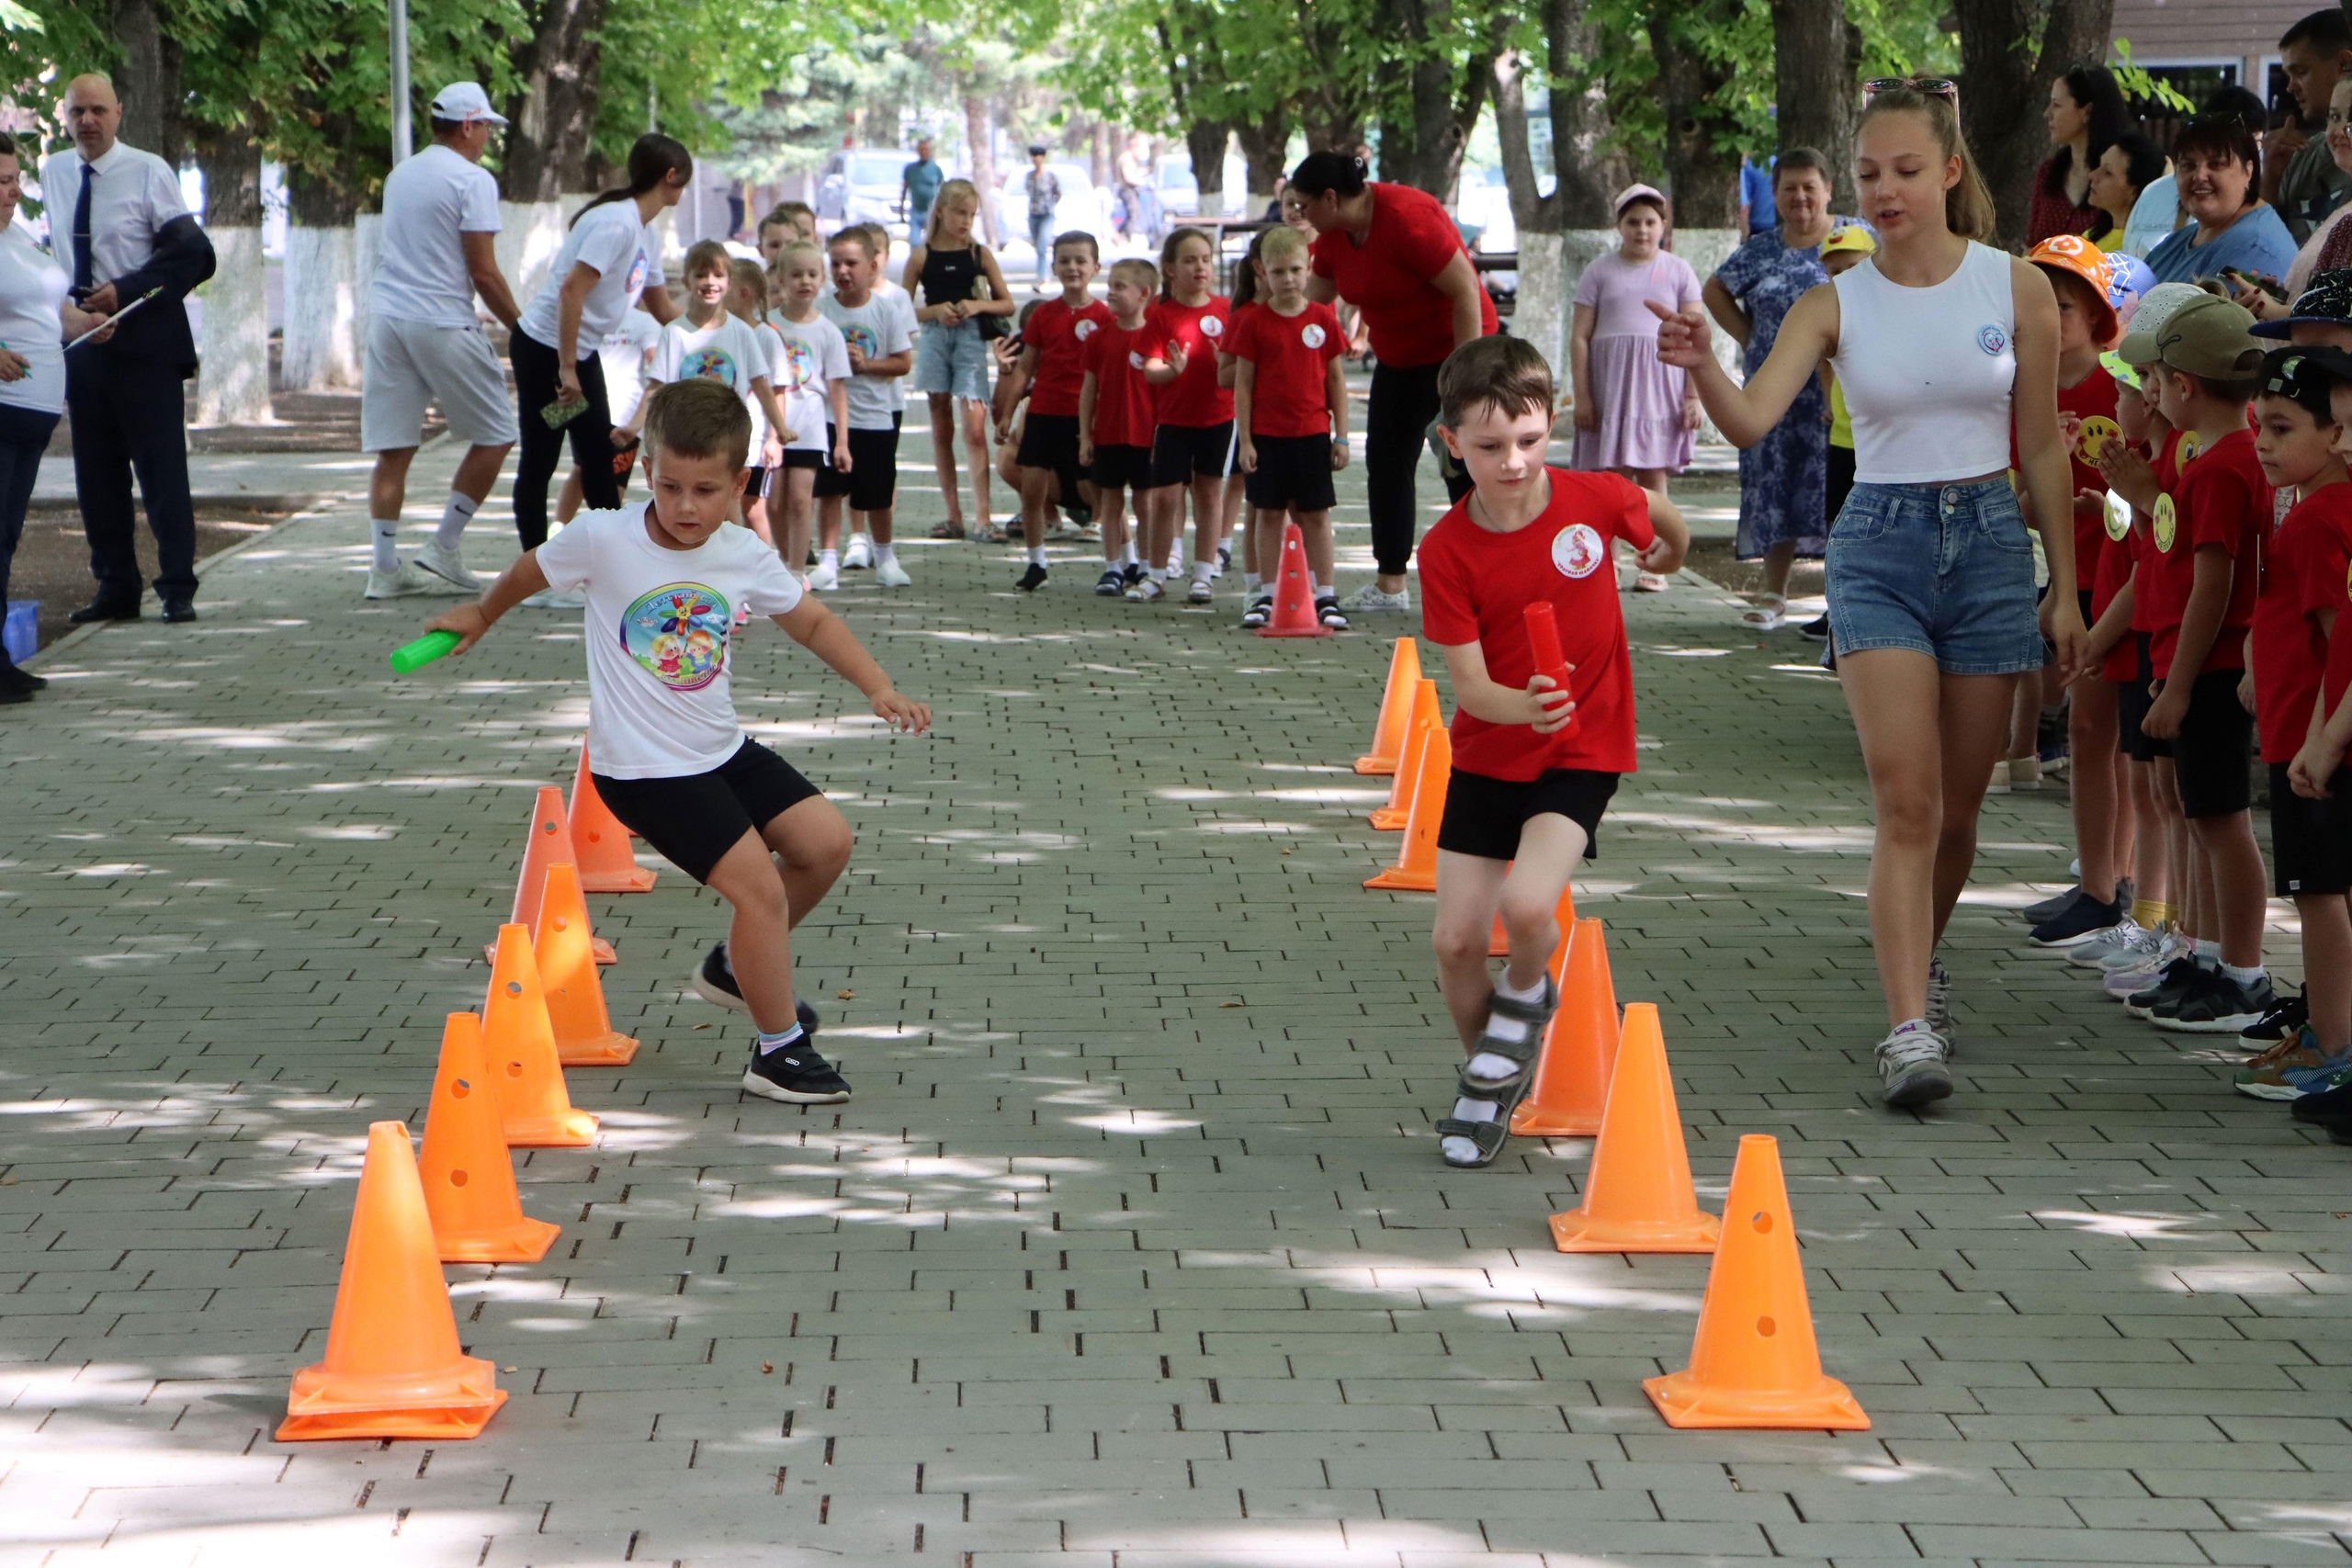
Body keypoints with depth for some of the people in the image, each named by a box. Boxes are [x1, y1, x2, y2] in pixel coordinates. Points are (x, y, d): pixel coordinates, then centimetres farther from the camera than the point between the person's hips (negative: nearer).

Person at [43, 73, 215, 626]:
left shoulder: (149, 172, -7)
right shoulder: (51, 175, 7)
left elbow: (192, 254, -10)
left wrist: (124, 291, -17)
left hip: (144, 338, -5)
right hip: (77, 334, 5)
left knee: (161, 466, -4)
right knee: (96, 472, 8)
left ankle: (177, 588, 1)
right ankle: (115, 589, 16)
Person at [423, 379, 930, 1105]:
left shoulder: (745, 556, -4)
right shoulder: (604, 539, -17)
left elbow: (812, 622, 10)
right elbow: (531, 570, 4)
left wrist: (878, 689, -2)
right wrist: (481, 616, 21)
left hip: (723, 750, 6)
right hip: (644, 771, -6)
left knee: (826, 840, 5)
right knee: (760, 886, -14)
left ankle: (738, 965, 27)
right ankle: (779, 1051, 1)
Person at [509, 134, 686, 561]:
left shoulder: (645, 234, 9)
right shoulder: (616, 223, -21)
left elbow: (663, 310, 23)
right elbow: (571, 290, -27)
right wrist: (566, 368, -26)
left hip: (581, 351, 10)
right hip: (543, 349, -10)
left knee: (599, 455, 12)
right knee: (539, 462, -2)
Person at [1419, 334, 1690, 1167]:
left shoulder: (1596, 500, -15)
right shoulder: (1447, 549, -15)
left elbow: (1661, 516, 10)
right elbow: (1469, 683, -17)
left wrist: (1671, 551, 32)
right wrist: (1520, 707, -38)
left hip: (1583, 751, -2)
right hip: (1488, 752, 2)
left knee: (1526, 904, -24)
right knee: (1455, 939, -1)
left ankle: (1527, 997, 11)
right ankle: (1486, 1077, 26)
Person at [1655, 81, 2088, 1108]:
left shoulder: (2018, 289, -1)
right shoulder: (1836, 305, -2)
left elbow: (2042, 448, 5)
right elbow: (1752, 419, -16)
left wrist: (2065, 589, 6)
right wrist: (1702, 367, -38)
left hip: (1991, 541, 1)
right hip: (1880, 544, -1)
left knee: (1957, 805, 10)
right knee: (1905, 801, -14)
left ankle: (1922, 962, 36)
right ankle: (1909, 1028, -15)